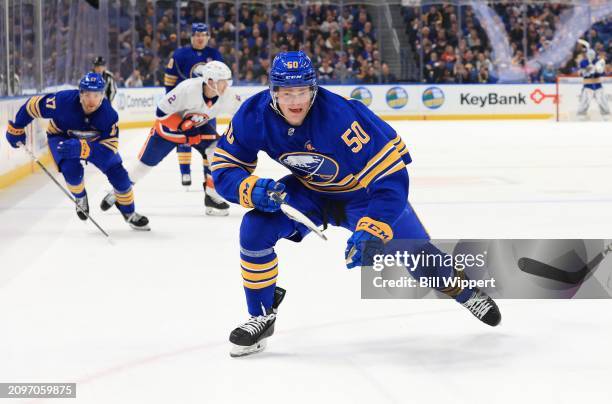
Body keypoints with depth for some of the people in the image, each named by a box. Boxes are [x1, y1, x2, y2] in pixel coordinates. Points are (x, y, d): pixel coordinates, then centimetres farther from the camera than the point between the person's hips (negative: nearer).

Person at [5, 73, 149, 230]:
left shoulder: (108, 114, -33)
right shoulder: (64, 101, -37)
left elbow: (110, 146, -33)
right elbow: (33, 104, -23)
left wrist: (81, 148, -49)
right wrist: (16, 128, -10)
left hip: (94, 140, 2)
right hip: (61, 137, -2)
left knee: (118, 173, -5)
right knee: (72, 170, -27)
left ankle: (129, 214, 19)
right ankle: (80, 198, 8)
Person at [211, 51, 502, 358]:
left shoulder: (342, 115, -37)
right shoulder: (253, 116, -24)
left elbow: (391, 178, -36)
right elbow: (224, 168, -14)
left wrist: (370, 231, -46)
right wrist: (252, 189, -35)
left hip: (363, 192, -3)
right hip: (310, 191, 3)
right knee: (255, 227, -22)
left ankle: (462, 288, 31)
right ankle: (262, 315, -2)